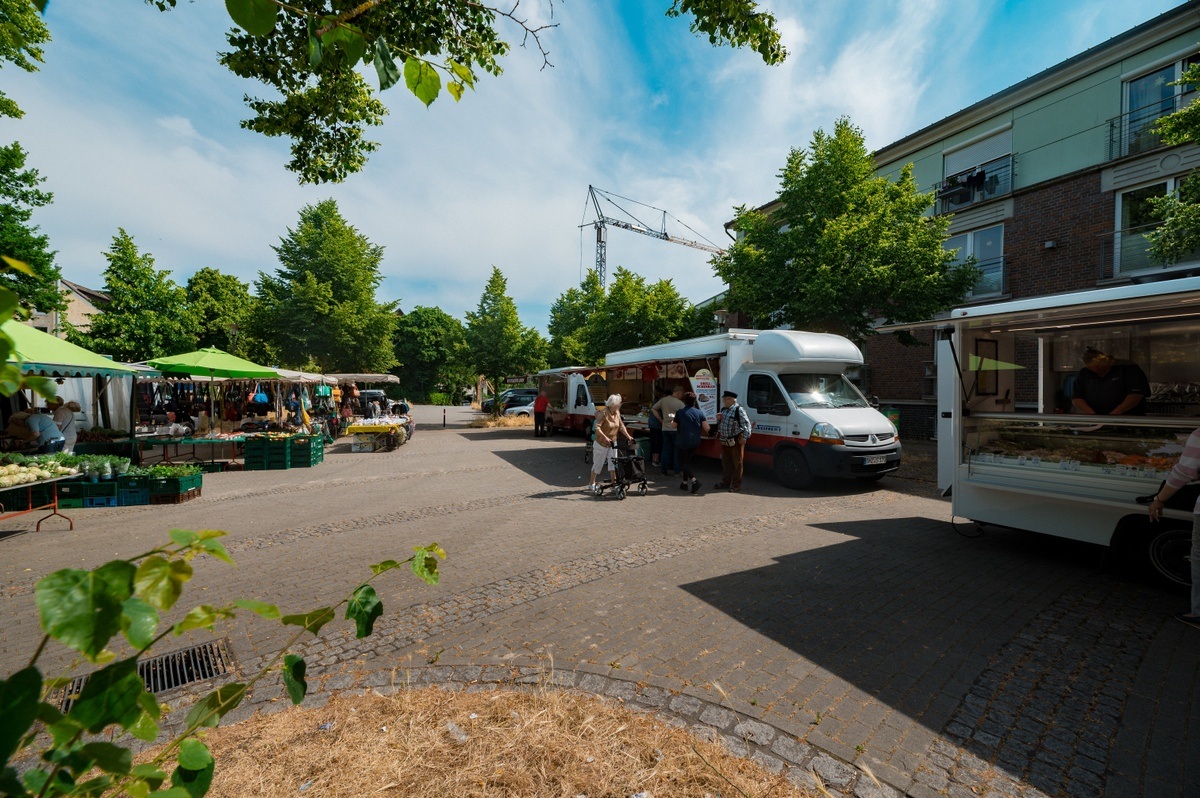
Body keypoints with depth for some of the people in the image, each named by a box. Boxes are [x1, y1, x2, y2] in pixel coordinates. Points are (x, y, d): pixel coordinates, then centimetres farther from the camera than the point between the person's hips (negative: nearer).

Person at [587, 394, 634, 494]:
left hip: (612, 443, 6)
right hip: (601, 443, -6)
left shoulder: (617, 412, -1)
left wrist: (628, 436, -1)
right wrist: (605, 438, -41)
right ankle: (591, 485, 19)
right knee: (598, 464, 4)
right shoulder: (603, 413, -22)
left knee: (613, 463, 2)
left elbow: (621, 426, 9)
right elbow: (596, 427, -31)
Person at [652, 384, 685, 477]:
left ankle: (664, 471, 15)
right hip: (676, 429, -5)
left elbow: (653, 409, 10)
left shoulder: (663, 400, 4)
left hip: (665, 428, 5)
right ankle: (677, 471, 8)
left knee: (666, 449, 12)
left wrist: (661, 420, 12)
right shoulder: (680, 403, -12)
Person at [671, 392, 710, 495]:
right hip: (695, 442, 5)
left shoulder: (680, 413, -10)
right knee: (688, 461, 19)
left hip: (682, 442, -4)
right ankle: (685, 483, 22)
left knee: (682, 463, 3)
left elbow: (674, 425, -2)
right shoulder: (700, 412, -2)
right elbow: (706, 428, -6)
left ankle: (694, 480, -17)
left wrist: (672, 422, 20)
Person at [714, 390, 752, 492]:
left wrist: (744, 437, -21)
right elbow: (720, 424, 23)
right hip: (725, 441, 8)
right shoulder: (724, 410, 13)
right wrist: (718, 418, 2)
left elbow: (746, 424, -17)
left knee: (737, 464, 2)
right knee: (725, 463, 17)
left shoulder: (739, 410, -13)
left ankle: (736, 485, 9)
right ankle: (725, 482, 29)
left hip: (736, 442, -8)